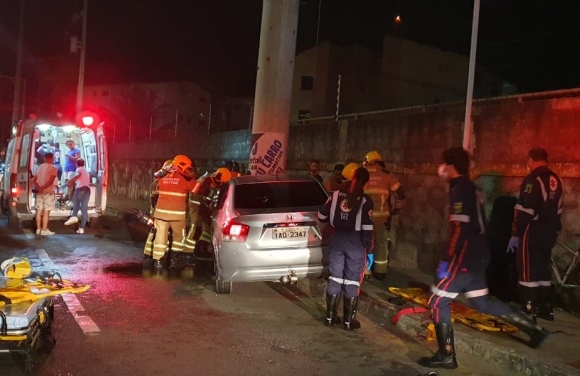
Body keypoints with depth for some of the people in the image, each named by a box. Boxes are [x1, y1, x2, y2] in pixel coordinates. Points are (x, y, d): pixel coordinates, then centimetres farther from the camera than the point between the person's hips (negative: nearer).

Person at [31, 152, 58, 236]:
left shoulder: (40, 167, 13)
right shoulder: (53, 168, -8)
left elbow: (34, 180, 9)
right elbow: (50, 181, -20)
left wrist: (39, 188, -3)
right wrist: (43, 188, -15)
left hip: (39, 192, 7)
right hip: (48, 192, -6)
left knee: (39, 210, 9)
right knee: (46, 211, -4)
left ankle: (38, 229, 13)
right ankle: (44, 230, -3)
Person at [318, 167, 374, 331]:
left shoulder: (337, 194, 1)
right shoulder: (365, 200, -9)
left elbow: (322, 215, 7)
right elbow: (367, 228, -11)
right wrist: (369, 248, -2)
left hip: (337, 239, 4)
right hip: (356, 242, -4)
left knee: (335, 278, 13)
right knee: (352, 282, 5)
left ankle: (330, 317, 20)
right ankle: (348, 321, 11)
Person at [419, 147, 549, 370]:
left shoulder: (459, 190, -16)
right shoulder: (470, 188, 14)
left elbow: (459, 229, -24)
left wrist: (445, 261, -23)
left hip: (465, 257, -10)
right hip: (477, 255, 10)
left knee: (437, 303, -2)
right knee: (482, 303, 21)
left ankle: (446, 356, 5)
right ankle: (533, 328, 25)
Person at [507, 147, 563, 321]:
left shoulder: (532, 179, -15)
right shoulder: (557, 180, 10)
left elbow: (525, 211, -20)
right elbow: (557, 210, 16)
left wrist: (516, 234, -14)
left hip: (532, 233, -8)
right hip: (549, 233, 8)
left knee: (528, 272, -1)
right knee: (544, 269, 16)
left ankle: (530, 312, 0)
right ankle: (546, 309, 22)